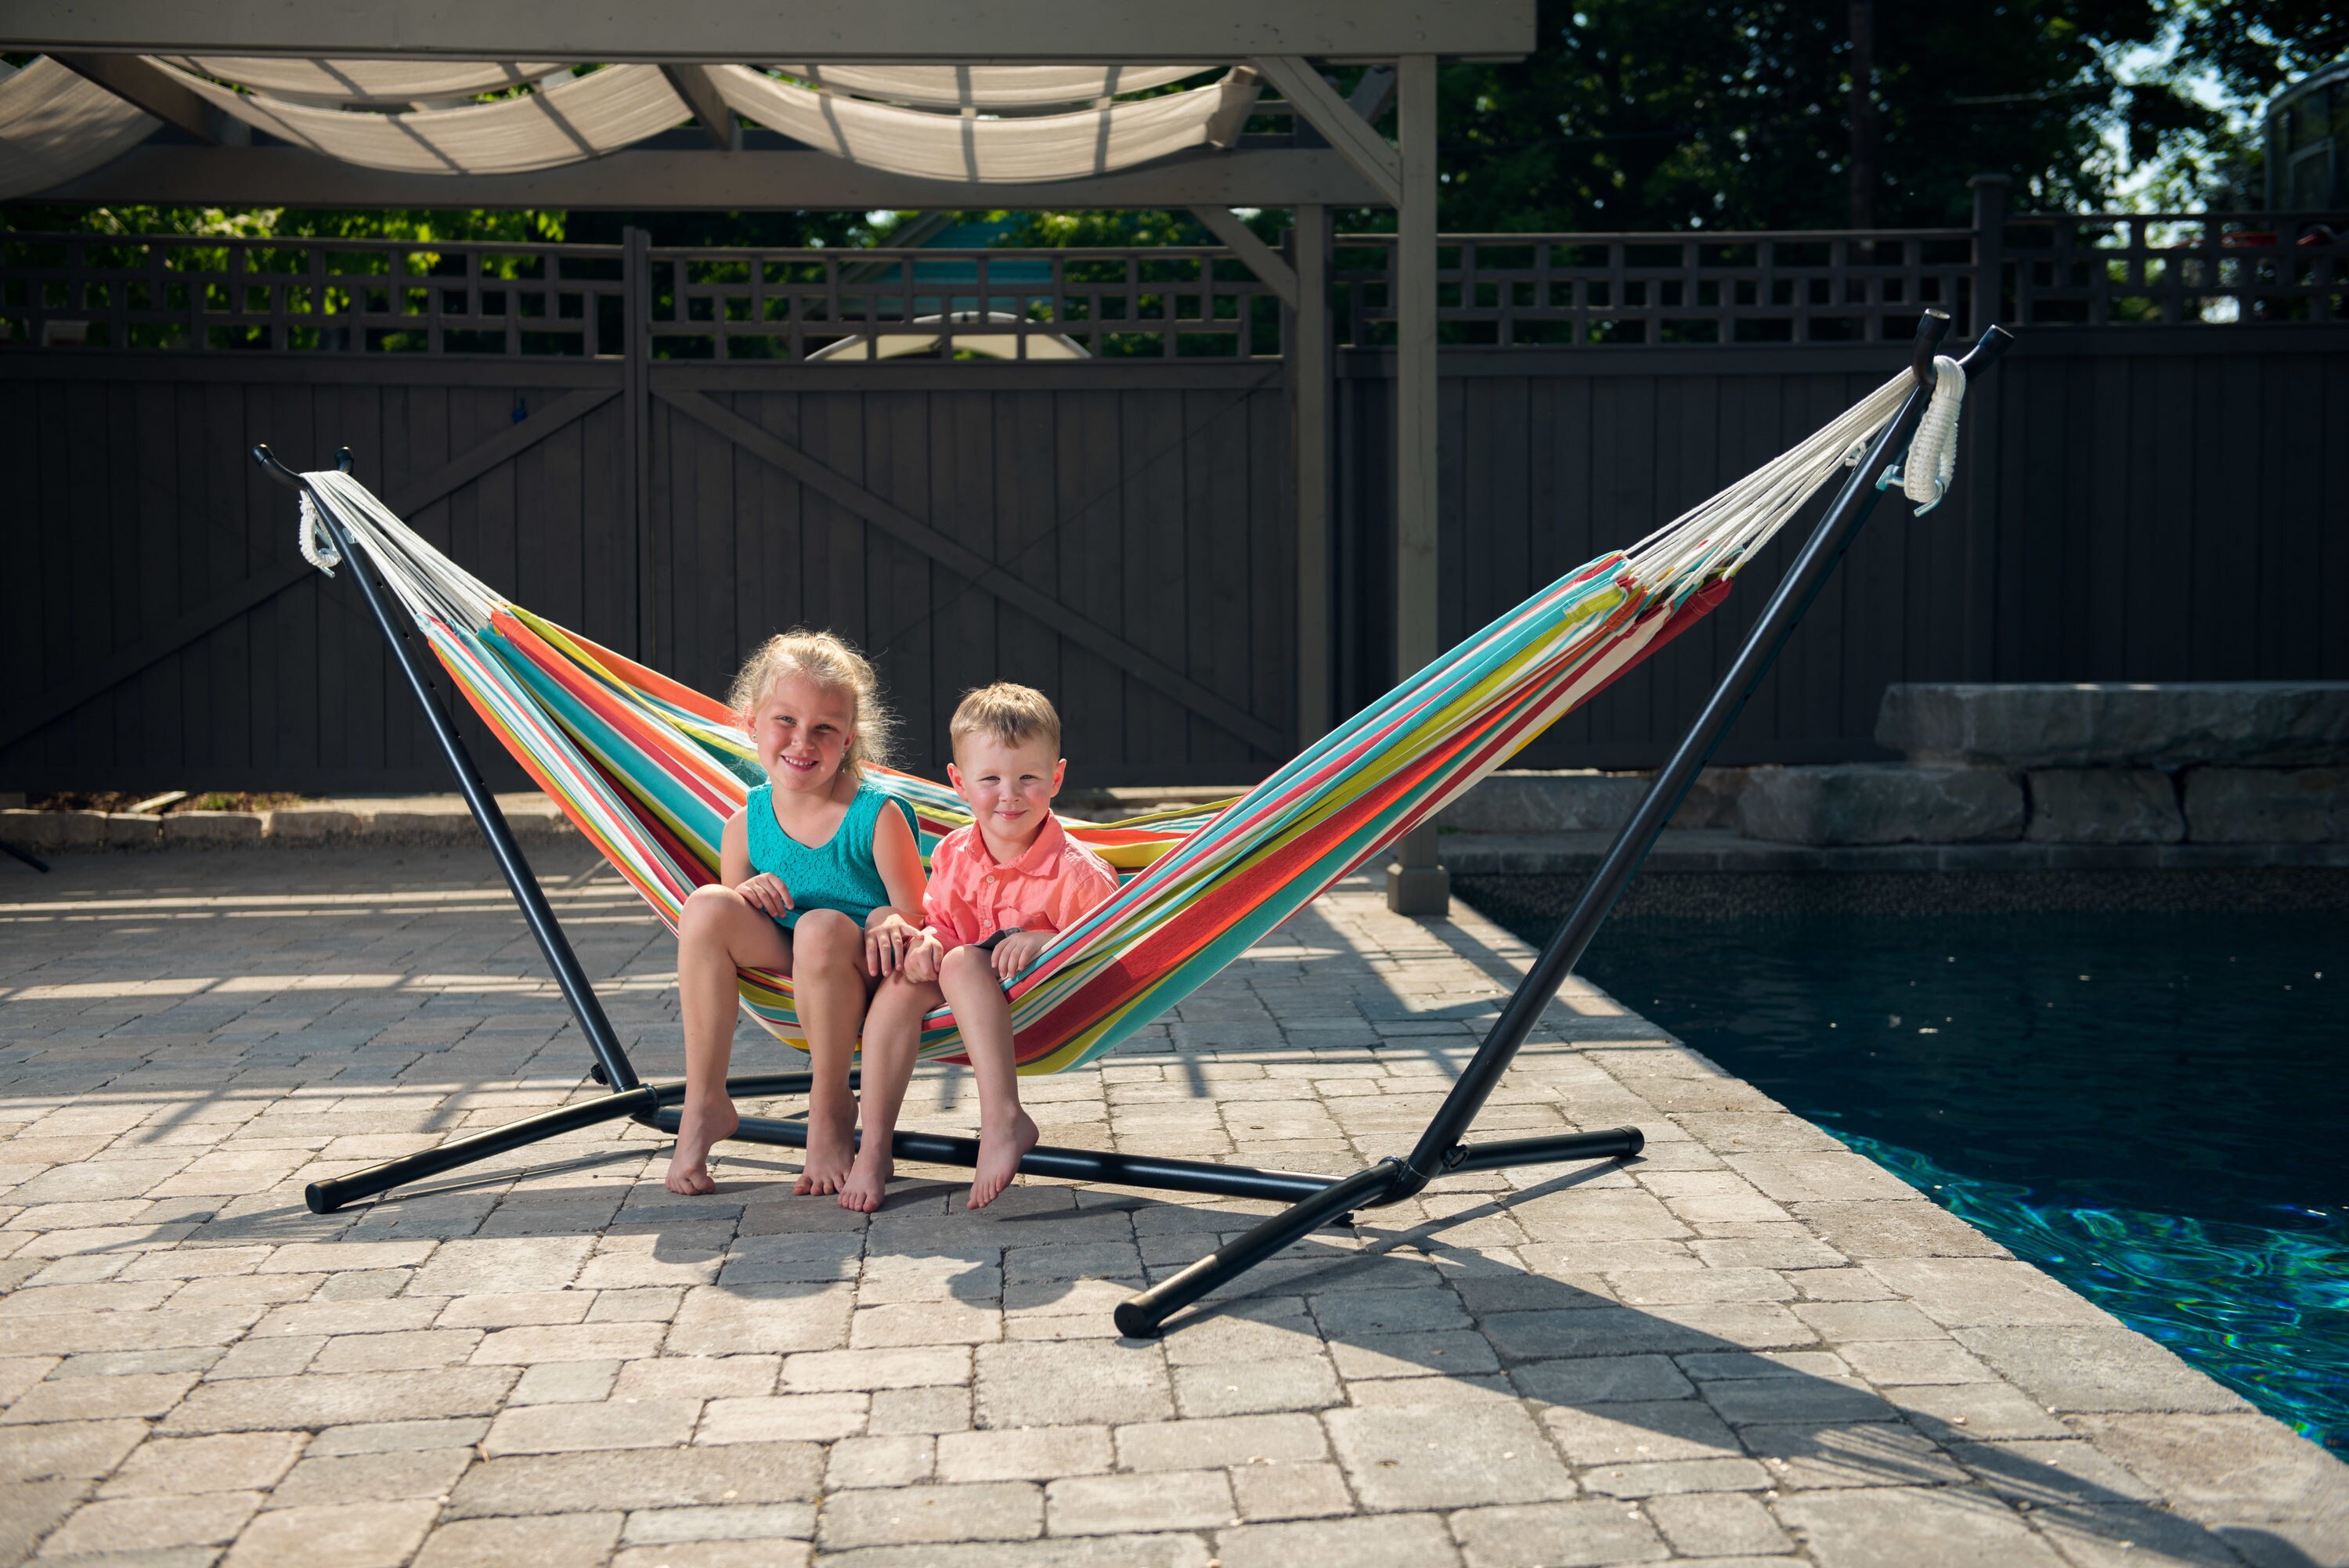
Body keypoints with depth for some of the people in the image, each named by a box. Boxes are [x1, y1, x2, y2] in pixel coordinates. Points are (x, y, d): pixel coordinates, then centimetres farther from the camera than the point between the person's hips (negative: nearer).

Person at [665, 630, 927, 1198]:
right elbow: (729, 935, 10)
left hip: (866, 979, -4)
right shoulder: (745, 825, 0)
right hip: (784, 972, 5)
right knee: (705, 906, -20)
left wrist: (890, 922, -35)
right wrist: (746, 896, -13)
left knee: (823, 927, -36)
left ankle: (830, 1109, -16)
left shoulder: (879, 817, -13)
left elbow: (917, 919, -11)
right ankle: (703, 1104, -13)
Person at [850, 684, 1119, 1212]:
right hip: (968, 999, 6)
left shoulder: (1077, 873, -16)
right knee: (900, 983, -20)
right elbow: (939, 923, 11)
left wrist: (1046, 942, -32)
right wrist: (925, 942, -14)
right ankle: (873, 1148, -19)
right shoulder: (952, 855, 2)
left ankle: (1002, 1119, -41)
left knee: (962, 963, -30)